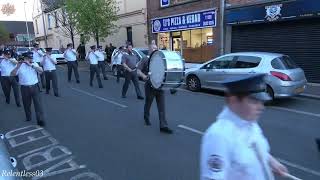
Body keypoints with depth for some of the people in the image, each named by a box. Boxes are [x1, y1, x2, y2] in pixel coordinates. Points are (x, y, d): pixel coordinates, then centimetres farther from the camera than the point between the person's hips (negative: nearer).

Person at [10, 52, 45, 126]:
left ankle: (40, 120, -1)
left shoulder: (34, 64, 3)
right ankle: (28, 117, 35)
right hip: (25, 88, 1)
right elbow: (12, 74, -10)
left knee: (38, 104, -4)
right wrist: (18, 66, -20)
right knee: (26, 104, 14)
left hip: (34, 87, 0)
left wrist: (31, 65, -19)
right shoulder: (19, 66, 0)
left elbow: (41, 70, -14)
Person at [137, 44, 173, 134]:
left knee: (161, 106, 0)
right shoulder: (145, 59, -1)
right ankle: (146, 118, 43)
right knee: (148, 103, 15)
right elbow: (138, 70, -5)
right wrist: (144, 76, -24)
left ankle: (163, 126, 2)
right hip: (150, 86, -3)